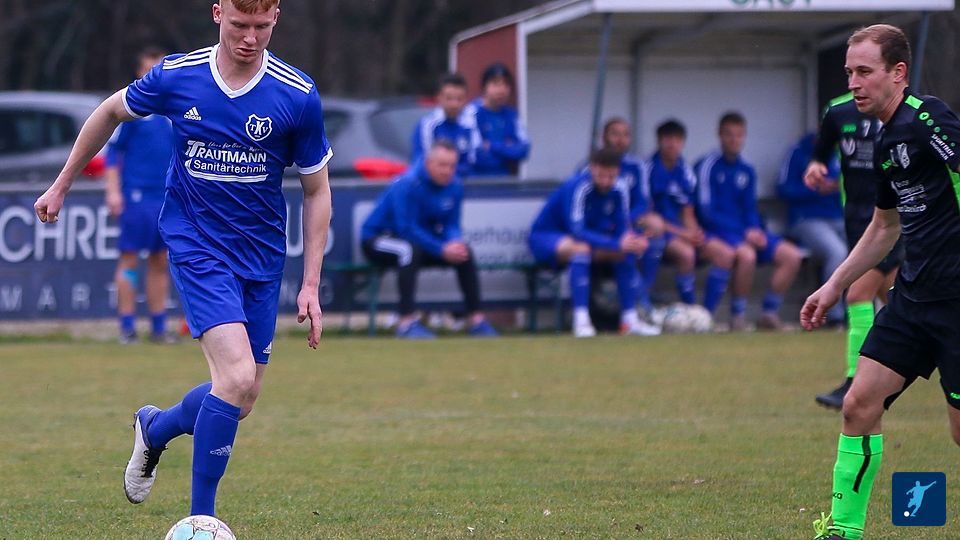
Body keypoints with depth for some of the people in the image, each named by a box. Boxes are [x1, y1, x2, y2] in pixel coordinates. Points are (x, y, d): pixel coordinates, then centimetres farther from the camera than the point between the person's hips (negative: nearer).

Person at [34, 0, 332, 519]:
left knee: (242, 399, 6)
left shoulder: (298, 96, -9)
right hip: (195, 244, -3)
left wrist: (310, 286, -2)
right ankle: (201, 521, -9)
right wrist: (61, 185, 19)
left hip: (262, 256, 3)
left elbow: (316, 190, 2)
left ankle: (155, 427, 39)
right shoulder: (176, 77, -9)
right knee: (237, 377, -21)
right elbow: (111, 111, 12)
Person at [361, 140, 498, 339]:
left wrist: (455, 243, -24)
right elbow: (407, 229, -30)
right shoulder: (408, 184, -26)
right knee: (410, 250, -37)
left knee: (464, 252, -7)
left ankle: (475, 318, 1)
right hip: (377, 238, -7)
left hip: (421, 238, 7)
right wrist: (442, 249, -34)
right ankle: (407, 322, -39)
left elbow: (451, 225, 0)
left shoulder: (454, 186, -5)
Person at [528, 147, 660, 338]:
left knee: (628, 252, -5)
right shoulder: (578, 187, -29)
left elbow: (621, 229, -5)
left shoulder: (618, 190, -9)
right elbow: (577, 231, -36)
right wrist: (617, 244, -43)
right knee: (581, 248, -37)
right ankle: (581, 320, -39)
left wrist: (634, 241, -28)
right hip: (545, 237, -7)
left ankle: (630, 320, -2)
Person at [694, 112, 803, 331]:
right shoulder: (707, 166, -7)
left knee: (791, 255, -8)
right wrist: (744, 233, -17)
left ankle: (769, 313, -3)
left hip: (746, 233, 7)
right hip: (714, 234, -7)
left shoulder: (747, 171, 13)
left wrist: (757, 232, -8)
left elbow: (750, 210, 15)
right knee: (746, 254, -36)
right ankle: (738, 317, -22)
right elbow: (706, 212, -13)